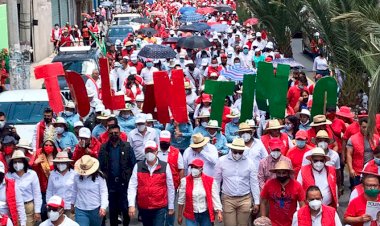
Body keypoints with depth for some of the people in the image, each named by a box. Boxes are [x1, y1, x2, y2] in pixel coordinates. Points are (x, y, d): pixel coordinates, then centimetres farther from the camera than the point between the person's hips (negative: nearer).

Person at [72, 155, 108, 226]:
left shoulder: (99, 177, -10)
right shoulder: (77, 177, -2)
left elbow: (104, 192, -9)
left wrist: (103, 207, -19)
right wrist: (72, 203, 22)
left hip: (96, 210, -1)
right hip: (80, 210, 1)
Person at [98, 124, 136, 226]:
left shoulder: (127, 147, -2)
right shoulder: (104, 148, 1)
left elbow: (133, 164, -1)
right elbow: (100, 166, 0)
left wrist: (130, 178, -6)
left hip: (124, 183, -1)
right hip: (110, 184, 1)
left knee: (125, 207, 0)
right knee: (112, 208, 12)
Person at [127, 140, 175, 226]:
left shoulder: (165, 166, -6)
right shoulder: (138, 167, -2)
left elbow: (170, 187, 0)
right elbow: (132, 187, -5)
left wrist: (171, 206, 3)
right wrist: (131, 205, -15)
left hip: (160, 208, -3)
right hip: (143, 208, 3)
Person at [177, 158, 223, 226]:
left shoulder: (210, 181, -4)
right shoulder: (185, 181, -5)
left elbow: (215, 198, -5)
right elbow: (181, 200, 2)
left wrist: (219, 212, -15)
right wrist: (180, 215, 6)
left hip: (206, 214, 1)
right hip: (191, 215, -1)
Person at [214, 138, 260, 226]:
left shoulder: (249, 162, -1)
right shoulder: (222, 161, -3)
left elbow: (254, 183, 4)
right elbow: (216, 182, 4)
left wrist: (257, 202, 4)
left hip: (245, 199, 1)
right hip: (228, 199, -1)